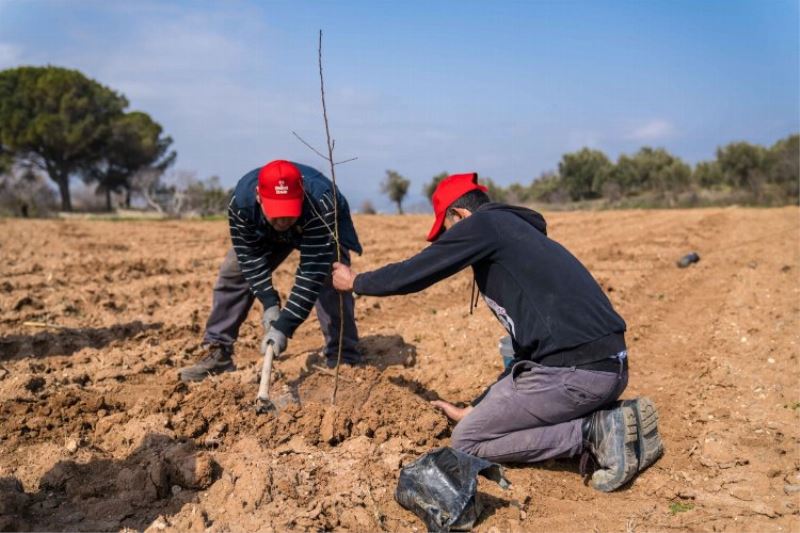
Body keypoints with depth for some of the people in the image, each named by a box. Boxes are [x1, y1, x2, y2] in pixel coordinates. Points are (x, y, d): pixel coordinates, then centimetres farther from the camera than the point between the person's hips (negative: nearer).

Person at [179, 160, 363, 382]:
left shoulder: (321, 205, -46)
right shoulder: (241, 199, -37)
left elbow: (312, 272, -44)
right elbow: (251, 256, -24)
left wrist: (284, 326, -47)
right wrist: (269, 303, -33)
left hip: (324, 230, -3)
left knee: (331, 282, -27)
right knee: (232, 275, -4)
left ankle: (344, 361, -17)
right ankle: (217, 352, 7)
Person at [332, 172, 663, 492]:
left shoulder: (483, 223, -1)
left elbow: (413, 274, 2)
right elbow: (529, 349, 29)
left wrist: (356, 282, 22)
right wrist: (475, 410, 32)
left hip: (573, 371, -9)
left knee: (467, 441, 5)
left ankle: (595, 432, -5)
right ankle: (610, 424, 9)